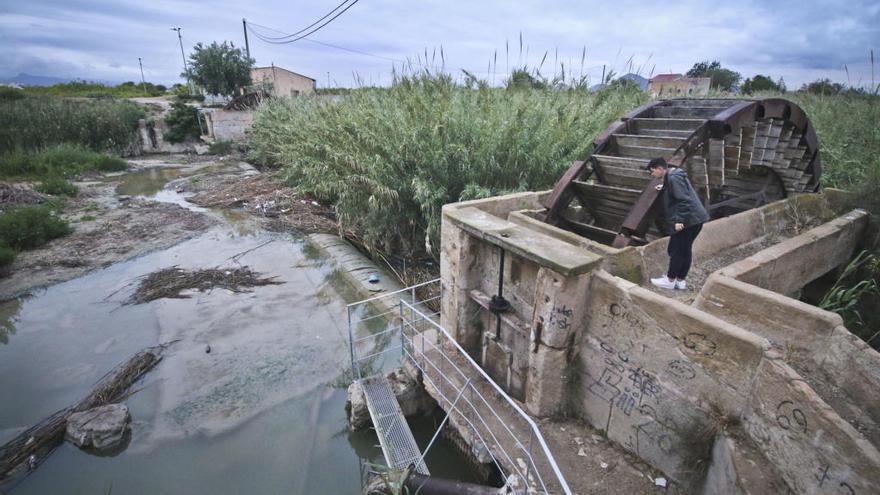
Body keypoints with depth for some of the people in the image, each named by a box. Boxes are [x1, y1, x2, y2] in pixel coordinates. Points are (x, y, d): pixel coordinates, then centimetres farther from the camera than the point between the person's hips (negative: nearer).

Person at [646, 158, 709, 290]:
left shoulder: (673, 178, -17)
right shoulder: (672, 176, 13)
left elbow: (684, 200, -24)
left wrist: (680, 220, -24)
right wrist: (664, 188, 15)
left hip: (688, 221, -10)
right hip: (695, 219, 10)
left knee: (676, 250, 0)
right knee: (685, 250, 14)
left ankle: (670, 280, 11)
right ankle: (680, 280, 23)